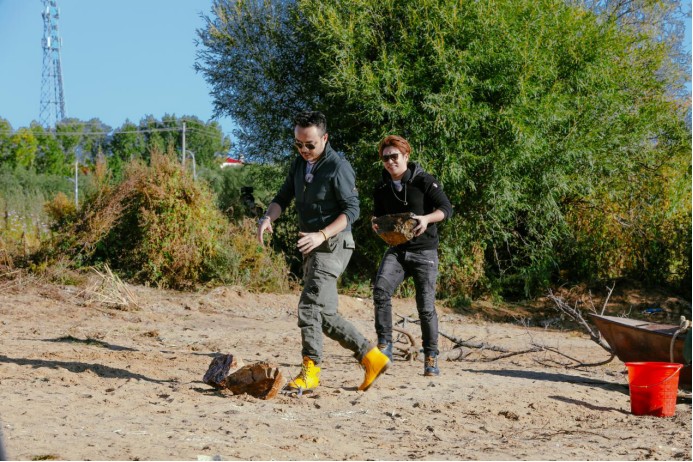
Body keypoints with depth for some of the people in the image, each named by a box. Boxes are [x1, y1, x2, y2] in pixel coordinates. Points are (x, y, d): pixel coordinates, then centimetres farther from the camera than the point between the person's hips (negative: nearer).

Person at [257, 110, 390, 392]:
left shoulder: (338, 167, -13)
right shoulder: (299, 163, 12)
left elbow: (352, 210, -16)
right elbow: (283, 197, 11)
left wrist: (322, 235, -28)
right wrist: (267, 218, -10)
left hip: (333, 244, -9)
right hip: (313, 247, 9)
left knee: (310, 304, -19)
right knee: (324, 314, 9)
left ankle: (310, 371, -15)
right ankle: (371, 357, 17)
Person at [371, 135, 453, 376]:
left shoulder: (424, 181, -7)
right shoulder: (381, 189, 7)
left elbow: (446, 208, -9)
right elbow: (378, 215, 21)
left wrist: (426, 218, -28)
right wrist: (376, 224, -3)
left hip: (424, 251, -3)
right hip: (396, 250, 3)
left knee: (426, 306, -3)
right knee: (381, 288, -24)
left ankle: (431, 358, 12)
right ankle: (384, 345, -17)